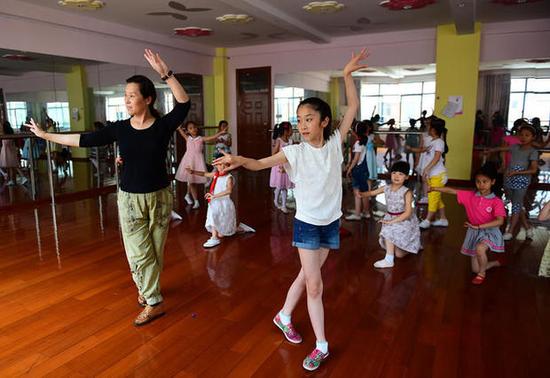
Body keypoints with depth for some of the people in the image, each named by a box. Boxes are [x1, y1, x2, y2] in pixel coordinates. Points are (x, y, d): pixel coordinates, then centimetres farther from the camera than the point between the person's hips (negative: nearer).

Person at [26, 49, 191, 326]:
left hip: (159, 196, -1)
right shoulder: (120, 128, -3)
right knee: (138, 252, 4)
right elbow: (84, 140, 4)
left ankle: (146, 289, 32)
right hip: (130, 198, 2)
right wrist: (46, 135, 9)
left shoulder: (163, 125, -10)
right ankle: (154, 302, 21)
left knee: (155, 250, 11)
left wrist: (165, 73, -34)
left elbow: (184, 104, -26)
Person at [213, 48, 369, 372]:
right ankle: (322, 346, 15)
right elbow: (260, 163, -18)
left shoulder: (335, 142, -4)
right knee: (314, 284, -1)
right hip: (307, 223, -3)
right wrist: (238, 159, -37)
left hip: (331, 222, 3)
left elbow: (354, 108, -3)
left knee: (307, 275, 16)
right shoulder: (296, 152, -11)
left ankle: (284, 316, 39)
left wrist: (348, 75, -7)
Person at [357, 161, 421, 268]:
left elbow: (408, 213, -23)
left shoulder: (406, 192, -19)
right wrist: (361, 194, -14)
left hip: (404, 220, -6)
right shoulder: (386, 188, -4)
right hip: (390, 219, 6)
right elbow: (372, 193, 8)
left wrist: (392, 221, -27)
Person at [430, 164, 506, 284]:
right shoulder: (470, 196, -4)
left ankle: (482, 273, -8)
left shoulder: (497, 202, -16)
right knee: (475, 269, 9)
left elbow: (500, 221, -28)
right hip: (474, 233, 5)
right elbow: (451, 191, -5)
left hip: (489, 232, -4)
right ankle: (498, 262, 41)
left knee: (480, 248, -39)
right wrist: (433, 188, -12)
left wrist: (478, 226, -32)